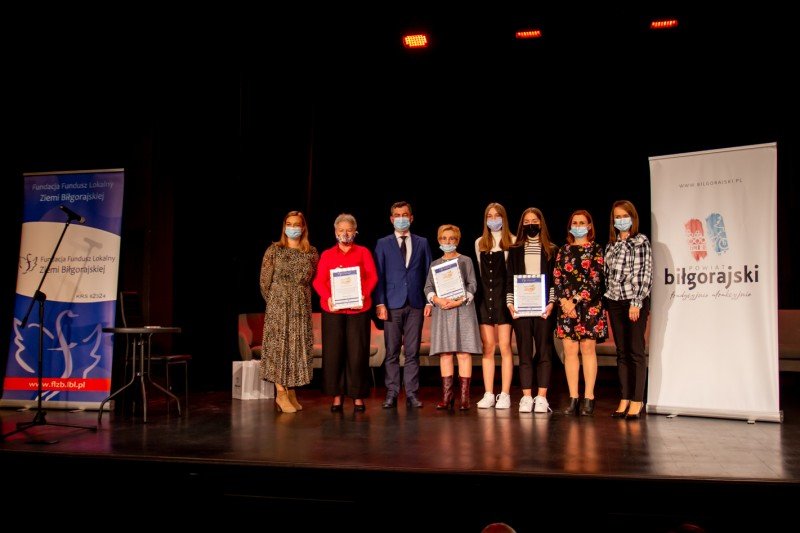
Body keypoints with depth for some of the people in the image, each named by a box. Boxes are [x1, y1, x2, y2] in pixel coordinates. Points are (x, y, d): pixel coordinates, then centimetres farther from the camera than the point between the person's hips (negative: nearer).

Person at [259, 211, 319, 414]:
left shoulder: (311, 253, 6)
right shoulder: (274, 250, -1)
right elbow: (264, 280, 1)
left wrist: (301, 298, 8)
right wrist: (273, 302, 3)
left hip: (302, 307, 3)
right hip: (278, 305, -3)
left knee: (298, 347, 3)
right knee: (278, 345, -4)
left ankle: (292, 392, 12)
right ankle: (281, 393, 1)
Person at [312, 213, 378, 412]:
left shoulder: (363, 252, 11)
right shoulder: (327, 255, 13)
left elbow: (372, 276, 1)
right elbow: (319, 281, 5)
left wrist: (364, 294, -17)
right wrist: (328, 298, -14)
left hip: (358, 308, -1)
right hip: (333, 309, 1)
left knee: (357, 353, -2)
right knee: (333, 353, 0)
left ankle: (358, 397, 7)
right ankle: (336, 397, 8)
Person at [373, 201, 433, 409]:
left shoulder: (422, 243, 13)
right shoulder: (383, 244, 8)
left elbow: (428, 273, 11)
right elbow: (378, 275, 3)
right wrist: (380, 303, -6)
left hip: (415, 304, 1)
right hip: (392, 304, -1)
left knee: (413, 352, 2)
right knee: (392, 352, 1)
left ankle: (412, 394, 8)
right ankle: (392, 393, 7)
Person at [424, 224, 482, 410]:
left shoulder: (466, 261, 7)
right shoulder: (435, 264, 16)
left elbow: (472, 285, 1)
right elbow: (428, 287, 10)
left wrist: (459, 301, -12)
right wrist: (437, 300, -9)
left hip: (462, 309, -3)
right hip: (441, 311, 3)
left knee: (464, 351, -7)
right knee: (444, 352, 0)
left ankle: (465, 396, -6)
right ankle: (447, 396, 2)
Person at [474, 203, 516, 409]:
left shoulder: (512, 242, 1)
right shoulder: (480, 243, 13)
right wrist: (486, 289, 10)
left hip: (504, 297, -4)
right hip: (484, 297, 4)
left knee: (505, 347, -3)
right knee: (487, 347, 4)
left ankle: (505, 394, 2)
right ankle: (488, 394, 7)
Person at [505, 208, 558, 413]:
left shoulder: (551, 250, 9)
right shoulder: (515, 250, 12)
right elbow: (509, 278, 9)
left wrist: (552, 302, -7)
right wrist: (510, 302, -2)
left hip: (544, 307, -1)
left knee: (544, 351, -2)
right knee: (524, 352, 1)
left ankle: (541, 397, 1)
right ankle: (526, 397, 3)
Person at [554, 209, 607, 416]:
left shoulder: (596, 250, 3)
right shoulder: (564, 250, 14)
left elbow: (595, 279, -6)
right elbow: (556, 277, 8)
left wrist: (575, 301, -11)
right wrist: (563, 300, -7)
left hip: (589, 305, -3)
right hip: (566, 305, 3)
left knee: (588, 349, -3)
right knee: (570, 350, 0)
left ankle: (589, 399, 0)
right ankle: (573, 399, 4)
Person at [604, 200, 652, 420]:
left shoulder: (641, 241, -3)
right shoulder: (611, 244, 14)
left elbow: (645, 274, -9)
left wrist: (636, 303, -15)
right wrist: (606, 300, 7)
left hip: (635, 302, -6)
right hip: (614, 302, 6)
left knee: (636, 351, -3)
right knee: (621, 352, 8)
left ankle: (636, 401, 2)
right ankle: (625, 399, 13)